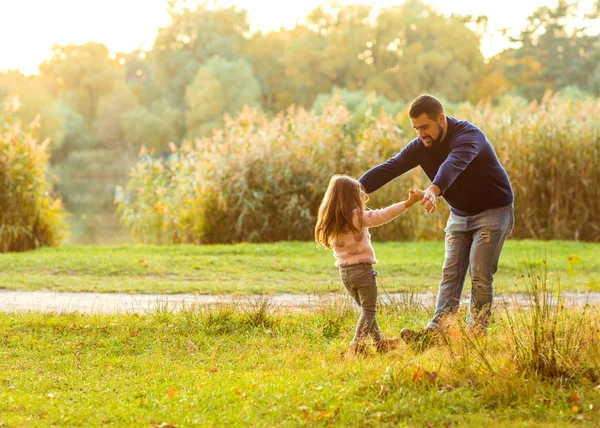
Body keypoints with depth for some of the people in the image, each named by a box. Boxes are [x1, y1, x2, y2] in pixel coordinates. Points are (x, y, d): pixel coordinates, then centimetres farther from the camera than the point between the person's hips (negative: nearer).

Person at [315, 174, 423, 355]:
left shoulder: (331, 221, 3)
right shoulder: (357, 217, -14)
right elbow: (383, 215, -17)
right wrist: (408, 202, -15)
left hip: (344, 271, 7)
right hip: (362, 268, -7)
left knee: (366, 309, 21)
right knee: (369, 310, 1)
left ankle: (379, 342, 27)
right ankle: (357, 344, -12)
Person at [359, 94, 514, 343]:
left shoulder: (468, 136, -28)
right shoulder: (420, 146, -7)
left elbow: (454, 164, -49)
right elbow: (389, 167, -20)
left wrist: (434, 189, -69)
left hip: (493, 211, -6)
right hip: (459, 214, 6)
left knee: (480, 275, -10)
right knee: (451, 273, -5)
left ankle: (476, 334, -3)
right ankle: (435, 330, -14)